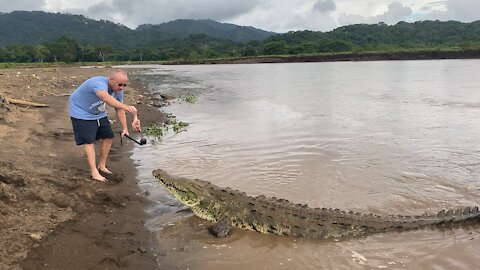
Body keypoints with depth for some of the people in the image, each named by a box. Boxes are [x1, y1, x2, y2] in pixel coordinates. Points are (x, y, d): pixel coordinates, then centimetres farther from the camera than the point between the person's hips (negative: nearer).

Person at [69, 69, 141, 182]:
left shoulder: (118, 90, -10)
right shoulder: (99, 83, -37)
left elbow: (119, 109, -4)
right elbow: (106, 98, -59)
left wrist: (124, 128, -13)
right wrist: (126, 107, -72)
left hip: (99, 114, 8)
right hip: (82, 113, -8)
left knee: (108, 137, 7)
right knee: (89, 141, -12)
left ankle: (102, 166, 21)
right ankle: (94, 172, -7)